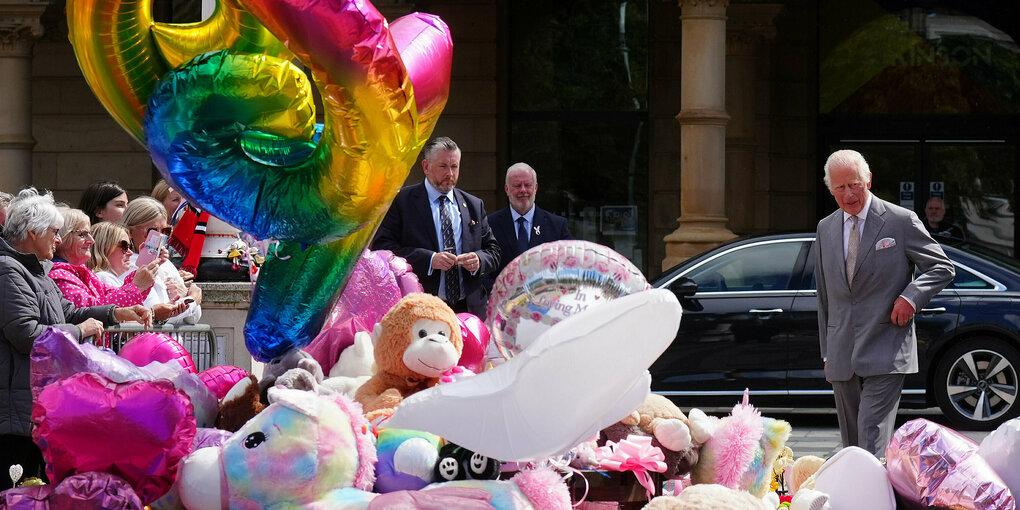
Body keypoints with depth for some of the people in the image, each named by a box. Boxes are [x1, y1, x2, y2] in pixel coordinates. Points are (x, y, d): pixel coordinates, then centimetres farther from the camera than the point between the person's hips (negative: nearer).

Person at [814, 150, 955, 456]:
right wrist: (827, 352, 17)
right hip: (842, 356, 5)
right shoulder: (826, 229, 13)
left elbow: (942, 267, 3)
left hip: (886, 351, -5)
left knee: (874, 434, -16)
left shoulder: (902, 221, -2)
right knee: (851, 440, 8)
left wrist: (911, 296, -15)